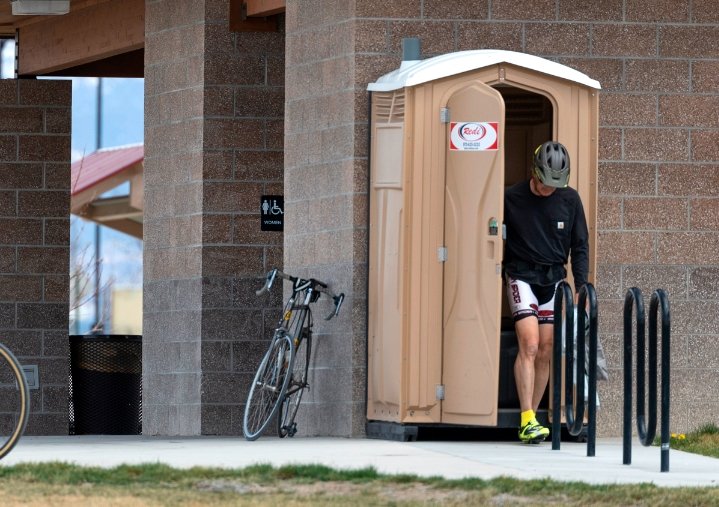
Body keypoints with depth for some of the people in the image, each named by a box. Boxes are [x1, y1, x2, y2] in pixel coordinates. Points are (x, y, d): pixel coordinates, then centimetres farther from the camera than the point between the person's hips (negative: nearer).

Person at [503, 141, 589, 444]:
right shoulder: (512, 199, -6)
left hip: (554, 279, 4)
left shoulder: (570, 200, 3)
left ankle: (530, 421, 10)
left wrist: (582, 288, 0)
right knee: (529, 345, -17)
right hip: (522, 277, -4)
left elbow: (579, 246, 7)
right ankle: (527, 420, -21)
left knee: (545, 353, 3)